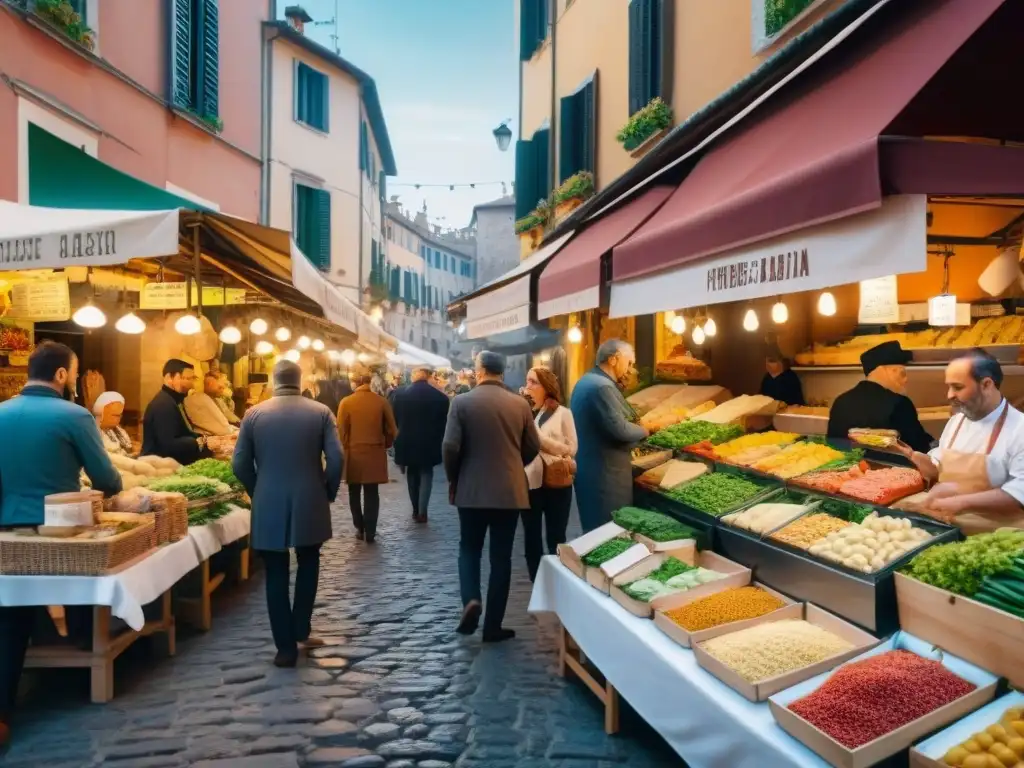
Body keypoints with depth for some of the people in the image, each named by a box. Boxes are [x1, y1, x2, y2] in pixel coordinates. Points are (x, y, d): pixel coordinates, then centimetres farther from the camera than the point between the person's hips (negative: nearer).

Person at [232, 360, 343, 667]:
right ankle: (301, 630, 24)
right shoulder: (320, 412, -4)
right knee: (307, 566, 21)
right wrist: (328, 492, 5)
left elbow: (240, 464, -2)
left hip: (268, 507, 0)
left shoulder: (254, 414, -2)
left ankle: (286, 646, 10)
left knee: (276, 575, 7)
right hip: (310, 504, 0)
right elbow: (335, 459, -10)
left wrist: (257, 493, 14)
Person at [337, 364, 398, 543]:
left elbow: (341, 431, -7)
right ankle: (370, 532, 7)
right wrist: (384, 446, 16)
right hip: (375, 454, 1)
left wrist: (346, 449, 8)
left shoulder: (346, 403, -10)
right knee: (372, 494, 6)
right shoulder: (382, 401, -6)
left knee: (355, 494, 15)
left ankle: (360, 528, 19)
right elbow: (391, 430, -1)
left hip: (353, 455, -1)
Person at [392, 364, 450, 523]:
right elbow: (443, 423, -4)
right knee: (426, 473, 10)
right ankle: (422, 511, -1)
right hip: (429, 442, -1)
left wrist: (399, 441, 10)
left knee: (412, 474, 17)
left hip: (407, 442, 2)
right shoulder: (440, 397, -8)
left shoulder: (401, 394, -6)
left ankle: (416, 509, 22)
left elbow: (395, 420, 0)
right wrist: (438, 442, 7)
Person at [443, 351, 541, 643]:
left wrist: (453, 479, 6)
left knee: (469, 548, 17)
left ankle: (470, 600, -6)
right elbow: (533, 448, 5)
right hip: (511, 490, 1)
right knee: (501, 556, 8)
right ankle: (493, 625, 12)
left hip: (472, 489, -1)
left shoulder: (462, 402, -7)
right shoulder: (520, 404, -1)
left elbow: (450, 447, -11)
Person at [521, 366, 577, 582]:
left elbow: (571, 449, -7)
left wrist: (539, 438, -11)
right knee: (531, 536, 8)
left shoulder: (562, 413, -1)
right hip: (529, 482, 2)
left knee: (556, 537, 7)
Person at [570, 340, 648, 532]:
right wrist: (643, 431, -4)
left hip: (588, 468, 10)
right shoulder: (602, 387, -21)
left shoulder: (588, 381, 13)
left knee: (596, 531, 18)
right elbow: (620, 430, -23)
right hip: (604, 474, -10)